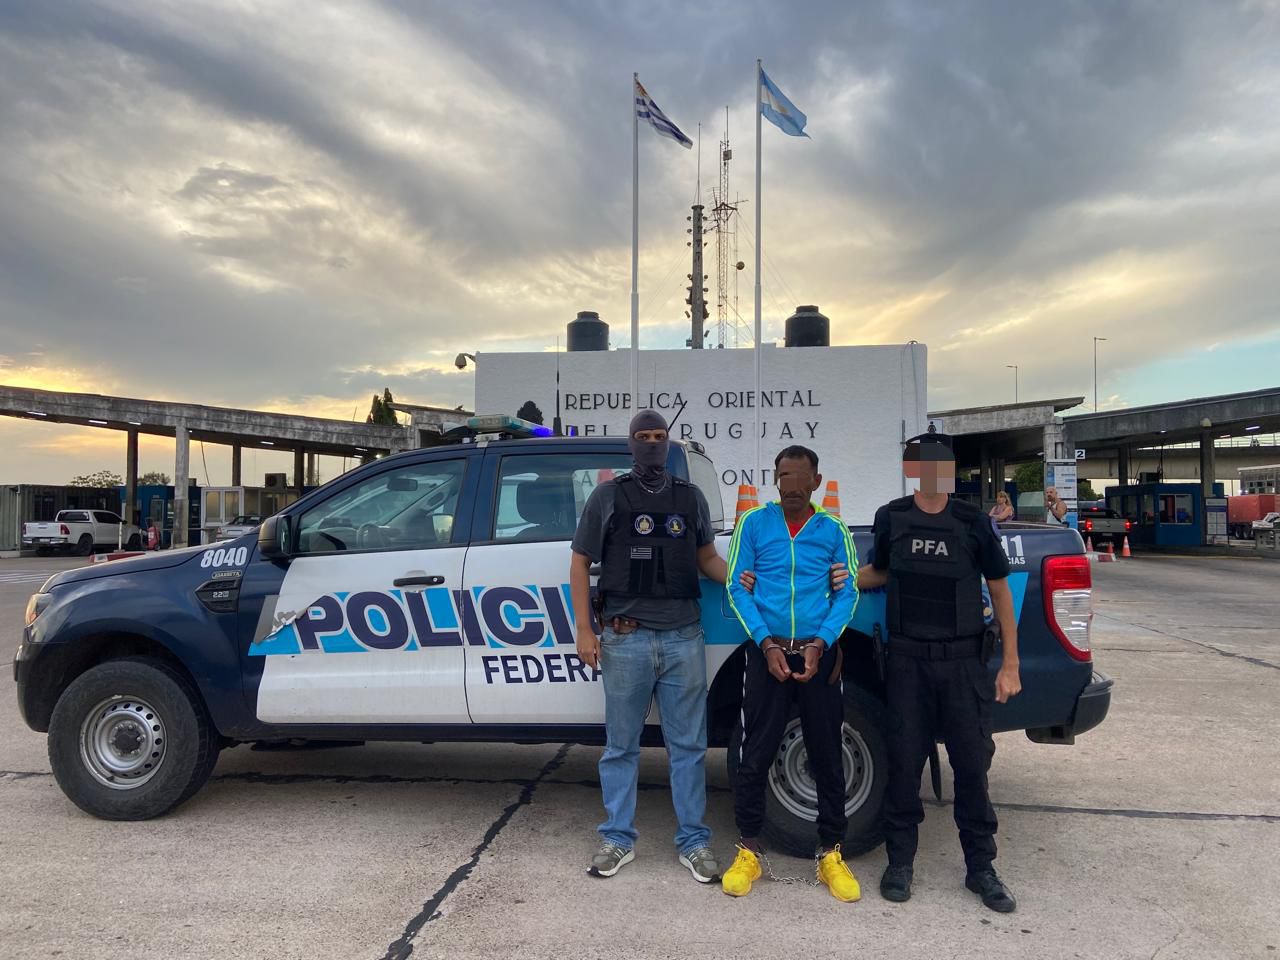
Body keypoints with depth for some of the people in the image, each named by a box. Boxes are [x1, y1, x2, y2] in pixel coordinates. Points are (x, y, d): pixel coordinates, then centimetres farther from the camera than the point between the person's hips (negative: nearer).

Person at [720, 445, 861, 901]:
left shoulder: (833, 529, 5)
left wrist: (819, 644, -12)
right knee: (755, 754, 3)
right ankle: (749, 851, 18)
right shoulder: (753, 523, 3)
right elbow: (737, 586, 0)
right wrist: (767, 643, -12)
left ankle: (831, 854, 22)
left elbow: (848, 592, 2)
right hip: (766, 651, 0)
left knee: (827, 757, 7)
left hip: (819, 654, 1)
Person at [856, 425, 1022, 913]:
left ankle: (981, 868, 21)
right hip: (907, 658, 1)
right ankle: (900, 861, 20)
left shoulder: (972, 522, -3)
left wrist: (1010, 663, 0)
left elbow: (1000, 590, 2)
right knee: (904, 762, 5)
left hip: (963, 659, -1)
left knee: (971, 763, 5)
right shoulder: (891, 518, 2)